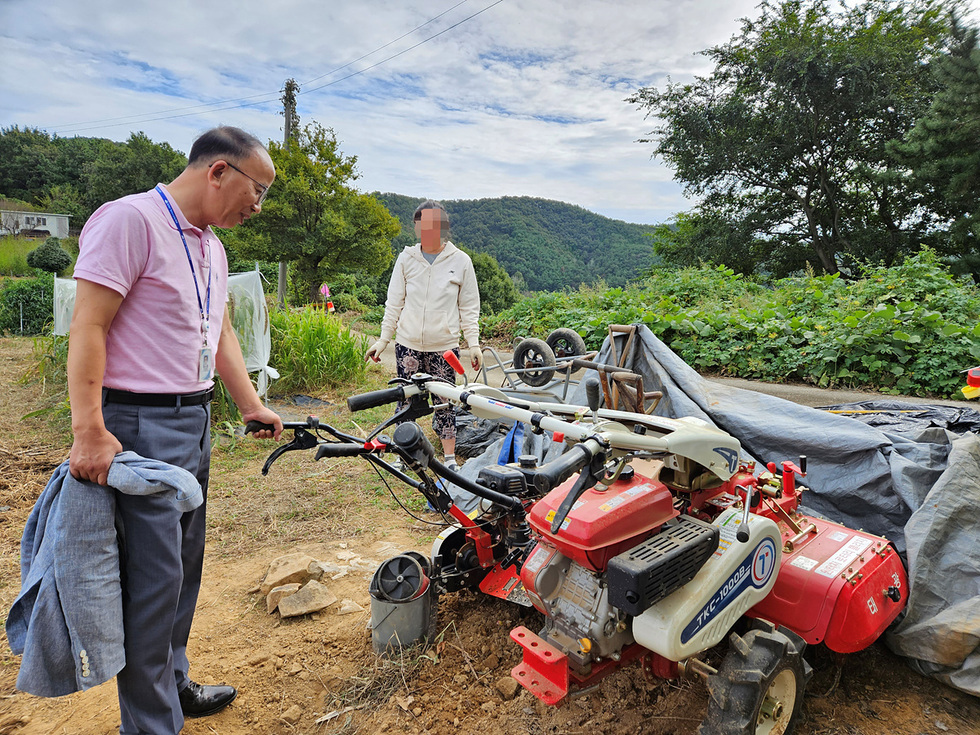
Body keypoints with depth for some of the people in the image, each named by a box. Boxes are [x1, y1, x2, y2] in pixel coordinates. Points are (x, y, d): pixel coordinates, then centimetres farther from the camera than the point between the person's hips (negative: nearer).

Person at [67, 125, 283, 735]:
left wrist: (252, 404, 17)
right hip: (142, 426, -9)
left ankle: (173, 683, 35)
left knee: (184, 566, 17)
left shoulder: (212, 245, 15)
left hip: (196, 421, 9)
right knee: (155, 576, -2)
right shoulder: (130, 219, -12)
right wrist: (90, 432, -21)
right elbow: (88, 326, -17)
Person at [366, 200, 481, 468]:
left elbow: (469, 307, 5)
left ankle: (450, 457, 17)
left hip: (444, 346, -1)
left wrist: (474, 344, 0)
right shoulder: (406, 258, 4)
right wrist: (383, 340, 6)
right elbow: (394, 303, 9)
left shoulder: (460, 260, 1)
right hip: (408, 344, 2)